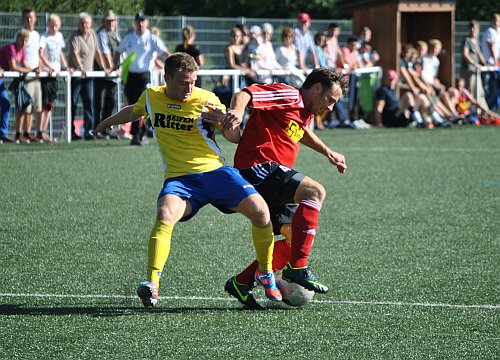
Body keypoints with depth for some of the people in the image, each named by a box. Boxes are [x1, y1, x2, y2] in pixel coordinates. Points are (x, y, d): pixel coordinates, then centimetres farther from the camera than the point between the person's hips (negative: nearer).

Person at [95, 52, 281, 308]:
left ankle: (265, 273, 5)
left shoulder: (206, 100, -5)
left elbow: (234, 136, -3)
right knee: (165, 215, -32)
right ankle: (152, 284, -33)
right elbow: (133, 111, 28)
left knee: (259, 210, -18)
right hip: (179, 178, 1)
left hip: (215, 171, -1)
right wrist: (106, 123, 46)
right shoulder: (151, 97, 4)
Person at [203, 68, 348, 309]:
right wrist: (237, 110, -39)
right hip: (257, 166, -10)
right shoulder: (287, 95, -6)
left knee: (296, 238, 7)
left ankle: (242, 282, 9)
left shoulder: (305, 113, 23)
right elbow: (245, 94, -18)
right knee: (315, 191, -26)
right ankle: (298, 266, -31)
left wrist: (328, 153, 50)